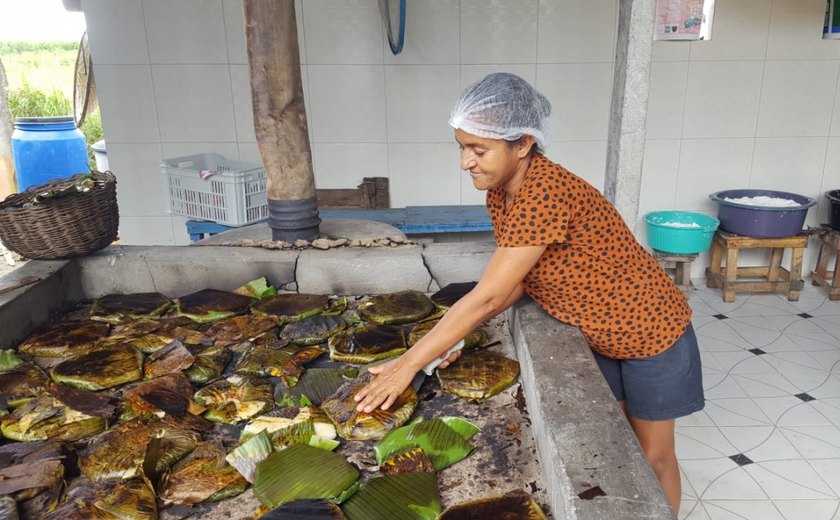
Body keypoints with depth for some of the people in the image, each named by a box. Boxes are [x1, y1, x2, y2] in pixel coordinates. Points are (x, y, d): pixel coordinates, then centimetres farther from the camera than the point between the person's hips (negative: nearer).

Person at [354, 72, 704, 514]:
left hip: (650, 333, -7)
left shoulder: (545, 194, -36)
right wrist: (458, 335, -15)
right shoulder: (500, 192, -8)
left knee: (651, 455, 14)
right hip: (597, 337, 7)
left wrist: (408, 364, -30)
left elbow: (486, 297, -36)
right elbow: (513, 283, -3)